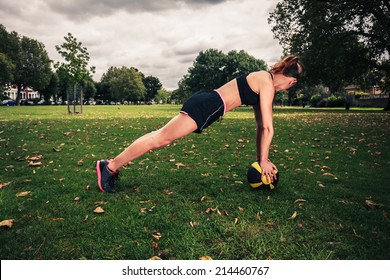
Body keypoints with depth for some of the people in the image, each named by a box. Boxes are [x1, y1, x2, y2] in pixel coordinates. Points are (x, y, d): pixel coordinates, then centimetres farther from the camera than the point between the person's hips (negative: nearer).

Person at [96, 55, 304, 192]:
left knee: (162, 137, 8)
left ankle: (113, 165, 14)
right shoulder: (268, 84, -9)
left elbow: (261, 125, 21)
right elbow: (268, 128, -11)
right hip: (206, 106, -9)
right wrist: (263, 161, -3)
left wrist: (261, 157, 22)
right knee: (160, 138, -11)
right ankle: (110, 166, -4)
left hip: (206, 105, 9)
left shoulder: (264, 79, 20)